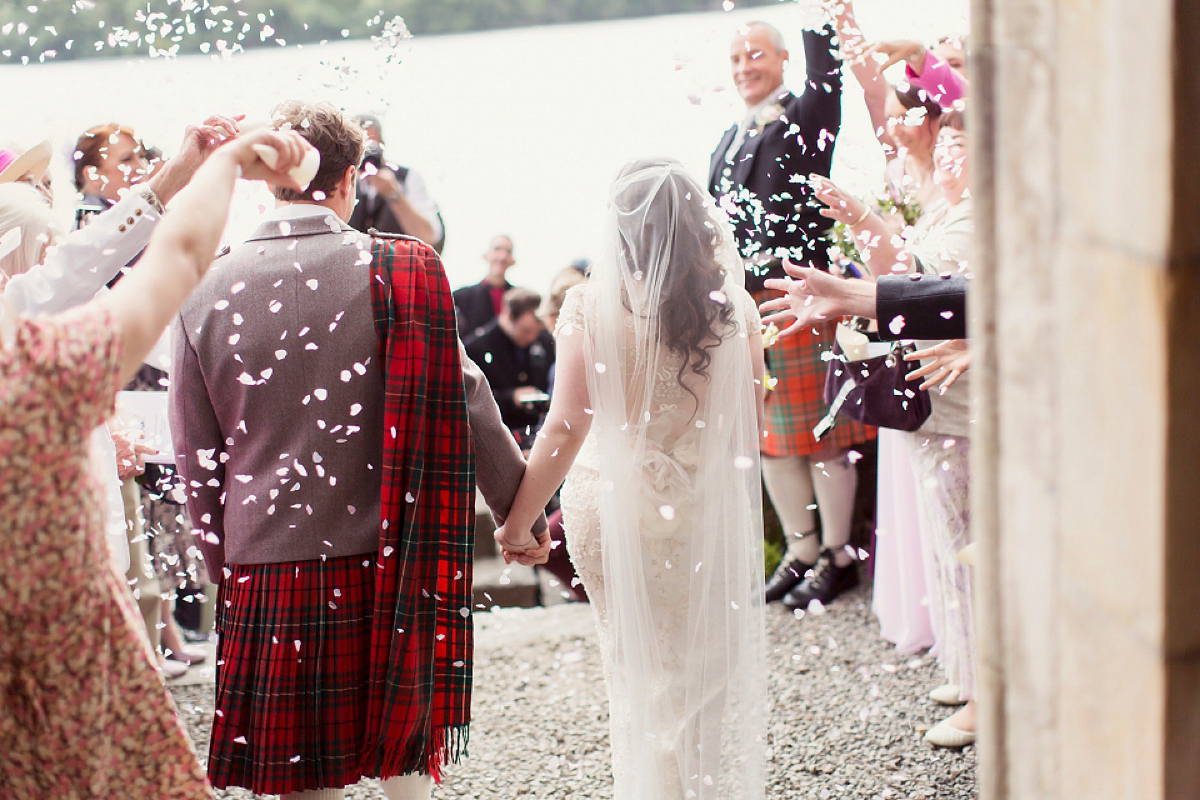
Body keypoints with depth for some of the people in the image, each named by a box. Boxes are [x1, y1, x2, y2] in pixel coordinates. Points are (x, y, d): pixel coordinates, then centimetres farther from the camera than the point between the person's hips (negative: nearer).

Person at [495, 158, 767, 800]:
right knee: (712, 676, 15)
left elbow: (568, 427, -11)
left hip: (615, 510, -1)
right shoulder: (731, 306, -4)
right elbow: (753, 419, 6)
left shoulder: (592, 306, -11)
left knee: (639, 676, 15)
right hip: (711, 510, 1)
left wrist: (516, 520, -2)